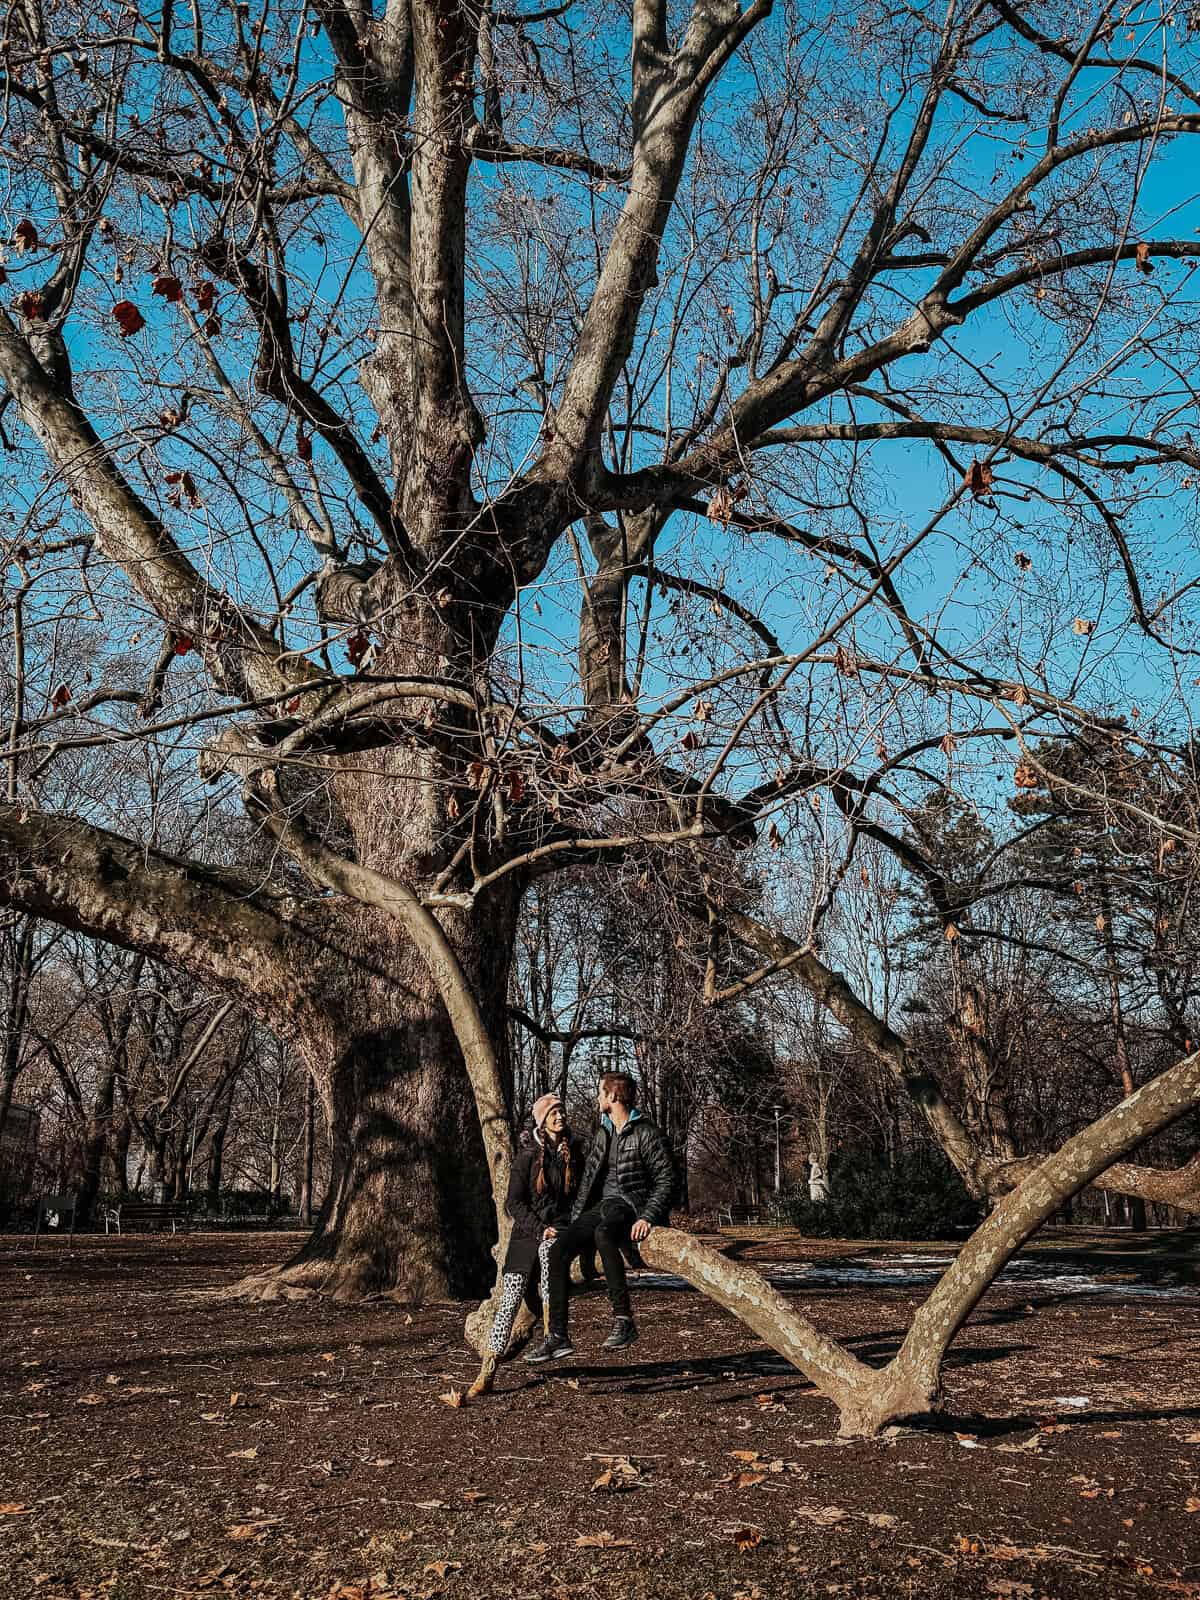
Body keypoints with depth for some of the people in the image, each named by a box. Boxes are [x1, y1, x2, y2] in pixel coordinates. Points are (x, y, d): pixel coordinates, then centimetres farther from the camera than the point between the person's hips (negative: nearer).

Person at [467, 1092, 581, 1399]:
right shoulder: (527, 1155, -3)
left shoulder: (574, 1152, 6)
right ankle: (487, 1372, -8)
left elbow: (581, 1194, 17)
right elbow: (514, 1203, -5)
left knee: (548, 1251, -32)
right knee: (510, 1299, -10)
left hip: (561, 1228, 2)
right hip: (527, 1231, -2)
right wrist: (540, 1229, -15)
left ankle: (551, 1328, -19)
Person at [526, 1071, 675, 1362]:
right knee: (558, 1250, -14)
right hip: (602, 1206, 7)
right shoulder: (603, 1133, 16)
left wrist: (648, 1217, -24)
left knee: (603, 1232, -40)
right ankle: (557, 1336, -12)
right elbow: (589, 1177, 18)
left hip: (632, 1206, -7)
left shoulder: (646, 1133, -8)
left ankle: (624, 1319, -36)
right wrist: (575, 1219, 9)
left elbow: (666, 1180, -12)